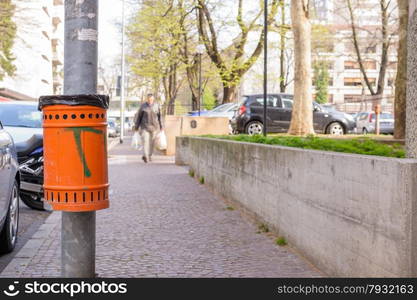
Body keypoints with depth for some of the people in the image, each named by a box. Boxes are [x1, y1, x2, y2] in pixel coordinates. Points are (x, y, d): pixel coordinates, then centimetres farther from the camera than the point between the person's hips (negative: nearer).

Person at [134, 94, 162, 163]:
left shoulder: (156, 106, 3)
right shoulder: (143, 106, -2)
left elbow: (159, 116, 9)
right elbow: (139, 116, 3)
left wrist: (160, 126, 9)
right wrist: (136, 126, 3)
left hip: (154, 126, 2)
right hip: (145, 126, -2)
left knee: (152, 141, 6)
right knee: (145, 140, -16)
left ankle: (149, 155, 22)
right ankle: (145, 156, -30)